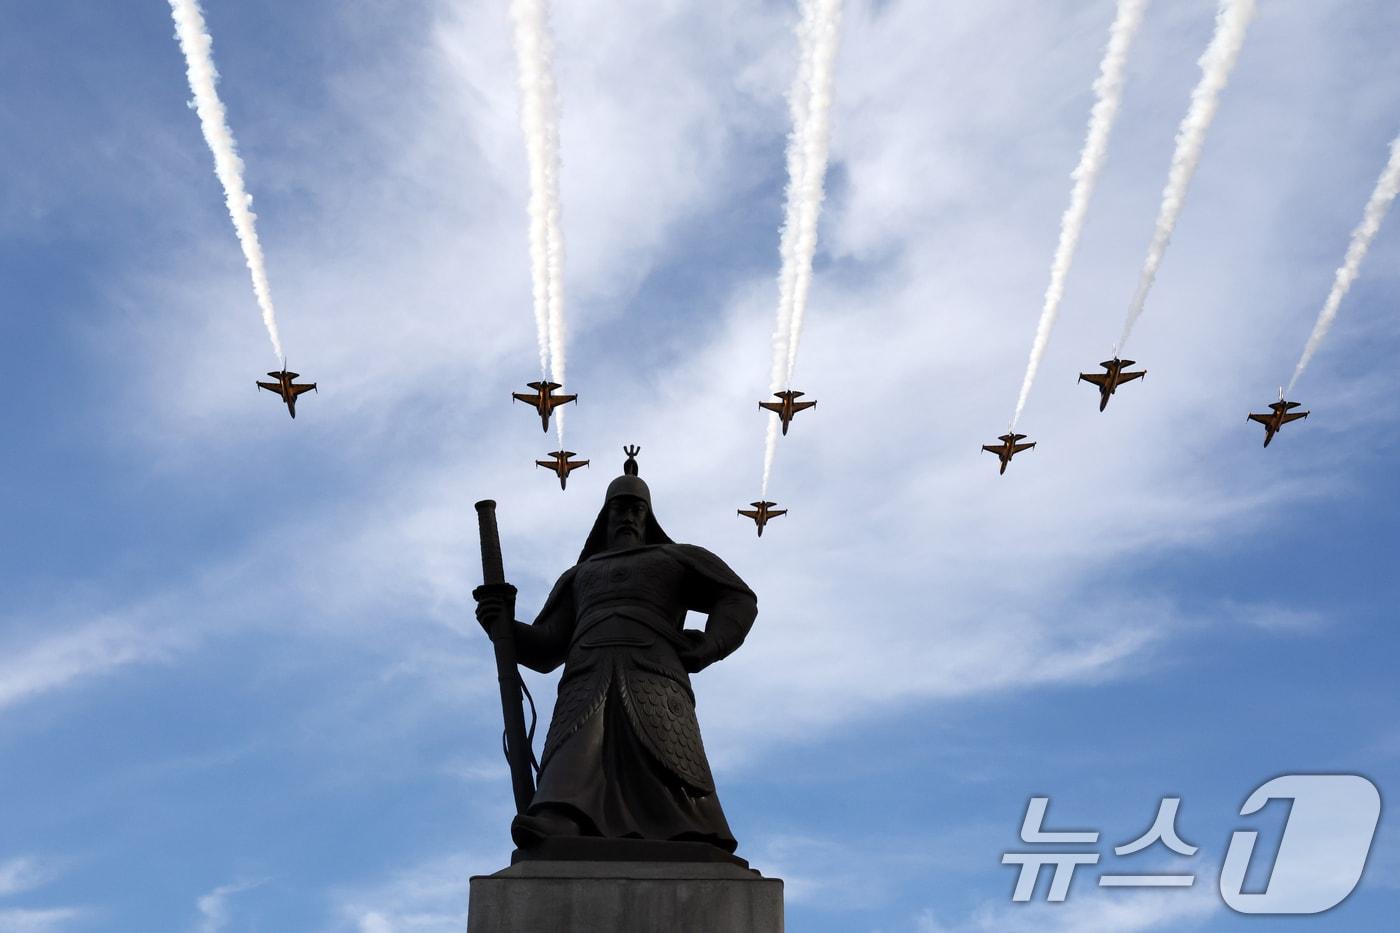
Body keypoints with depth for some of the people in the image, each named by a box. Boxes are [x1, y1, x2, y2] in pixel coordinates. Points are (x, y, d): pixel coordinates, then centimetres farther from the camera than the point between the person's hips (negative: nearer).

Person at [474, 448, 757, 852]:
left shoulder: (675, 559, 32)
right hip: (587, 680, 1)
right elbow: (545, 649, 26)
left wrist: (705, 648, 5)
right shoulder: (579, 576, 37)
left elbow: (739, 600, 24)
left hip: (653, 678, -1)